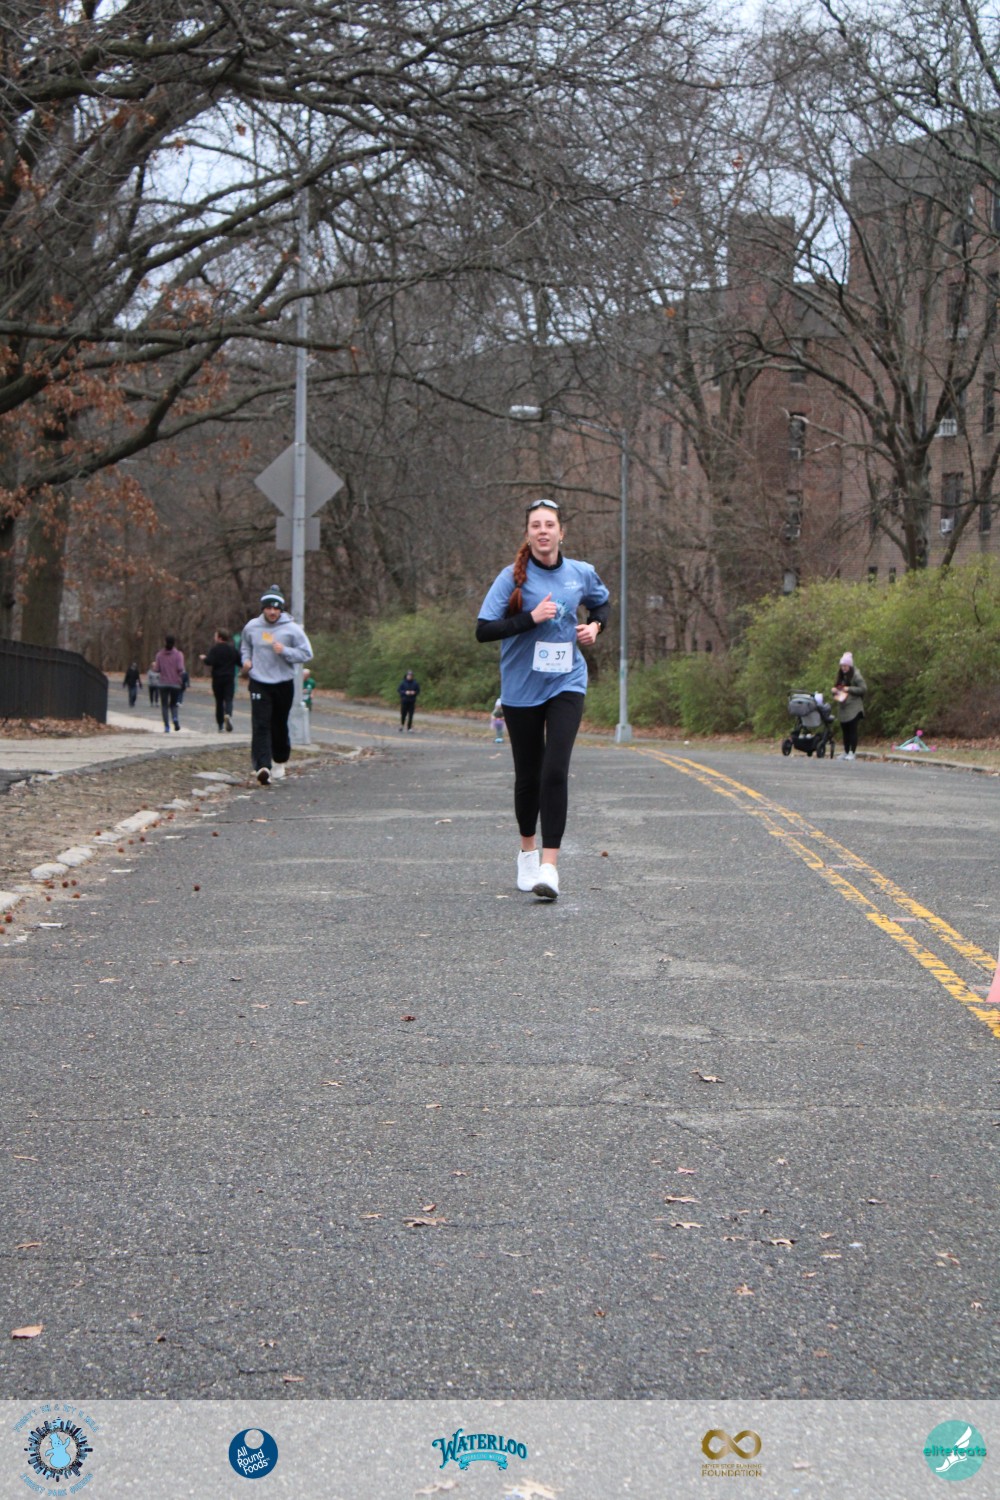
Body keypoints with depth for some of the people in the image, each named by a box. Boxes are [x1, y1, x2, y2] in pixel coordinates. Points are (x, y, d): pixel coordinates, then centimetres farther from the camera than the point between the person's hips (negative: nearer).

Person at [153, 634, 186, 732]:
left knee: (164, 705, 3)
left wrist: (154, 665, 23)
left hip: (163, 684, 0)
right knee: (173, 704, 14)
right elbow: (180, 669, -14)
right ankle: (175, 718, -15)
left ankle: (166, 726, -8)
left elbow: (157, 669, 2)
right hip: (175, 683, 0)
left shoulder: (159, 654, 1)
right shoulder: (178, 654, -5)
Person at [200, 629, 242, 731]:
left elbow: (209, 662, -20)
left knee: (219, 701, 7)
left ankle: (220, 726, 10)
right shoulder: (233, 649, 5)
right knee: (228, 699, -3)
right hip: (230, 678, 1)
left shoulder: (214, 649, -7)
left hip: (217, 678, -1)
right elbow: (240, 662, 8)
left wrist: (204, 658, 1)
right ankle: (228, 714, -35)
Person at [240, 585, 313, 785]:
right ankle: (262, 766, -22)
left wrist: (284, 651, -17)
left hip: (284, 684, 0)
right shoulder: (251, 627, 4)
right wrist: (246, 659, 3)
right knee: (261, 725, -13)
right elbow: (245, 646, 23)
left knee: (279, 725, 11)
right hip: (259, 683, 0)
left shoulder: (292, 629, -4)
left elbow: (307, 654, -4)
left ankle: (280, 761, 33)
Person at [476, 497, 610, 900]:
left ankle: (549, 867, -17)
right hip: (521, 688, 0)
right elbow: (483, 629, -13)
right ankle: (527, 852, 33)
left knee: (555, 771, -15)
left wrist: (595, 626, 4)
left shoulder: (581, 574, 3)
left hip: (566, 684, 1)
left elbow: (602, 603, 25)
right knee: (527, 774, 9)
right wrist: (531, 617, -21)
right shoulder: (512, 577, -6)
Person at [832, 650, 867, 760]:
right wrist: (835, 691, 2)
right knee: (845, 731, 9)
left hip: (853, 709, -7)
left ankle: (852, 753, -7)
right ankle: (846, 752, 15)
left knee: (852, 731, -8)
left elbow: (864, 688, -12)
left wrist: (849, 689, -16)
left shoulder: (856, 676, -6)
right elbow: (837, 688, 26)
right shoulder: (841, 676, 15)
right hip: (843, 709, 7)